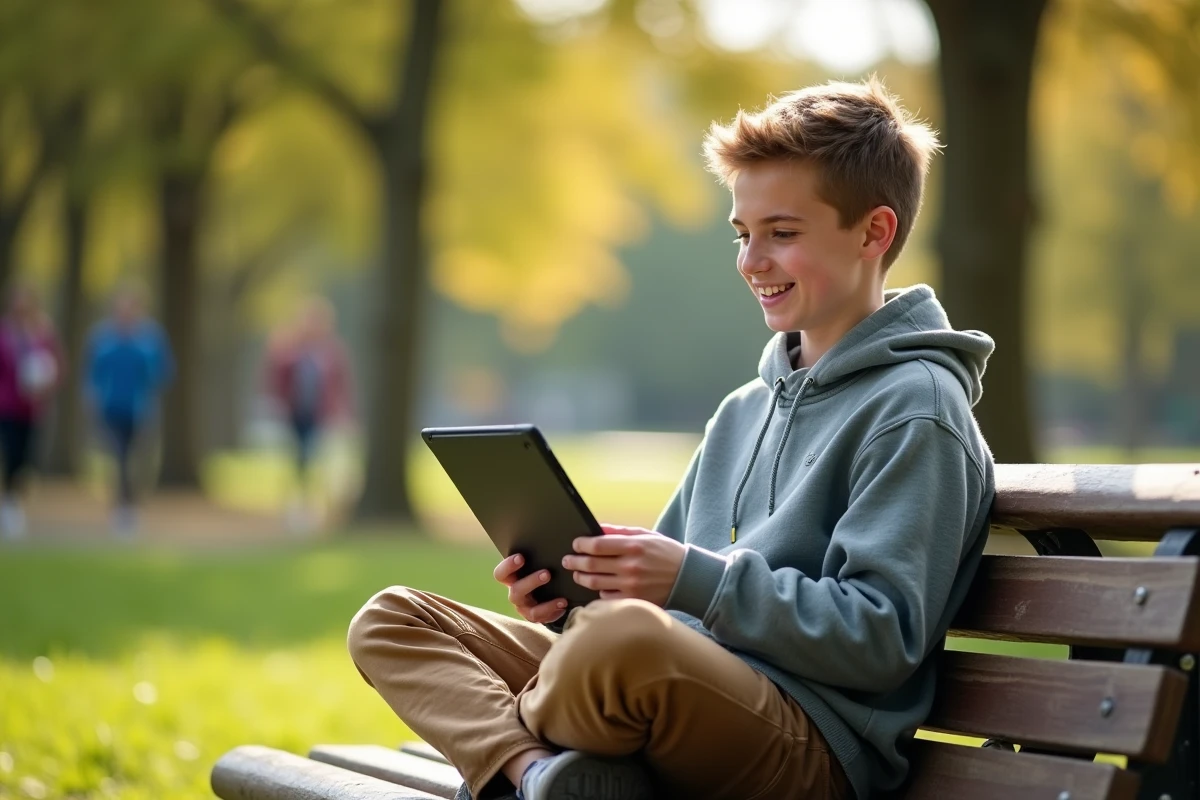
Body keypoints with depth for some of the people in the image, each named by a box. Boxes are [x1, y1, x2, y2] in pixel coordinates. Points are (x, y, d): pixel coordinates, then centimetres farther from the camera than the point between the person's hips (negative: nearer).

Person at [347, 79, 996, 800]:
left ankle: (507, 728, -8)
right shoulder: (746, 410, 24)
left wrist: (695, 578, -19)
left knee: (625, 638, -41)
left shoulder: (914, 407, -4)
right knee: (390, 620, 5)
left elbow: (882, 638, -13)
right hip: (688, 697, 9)